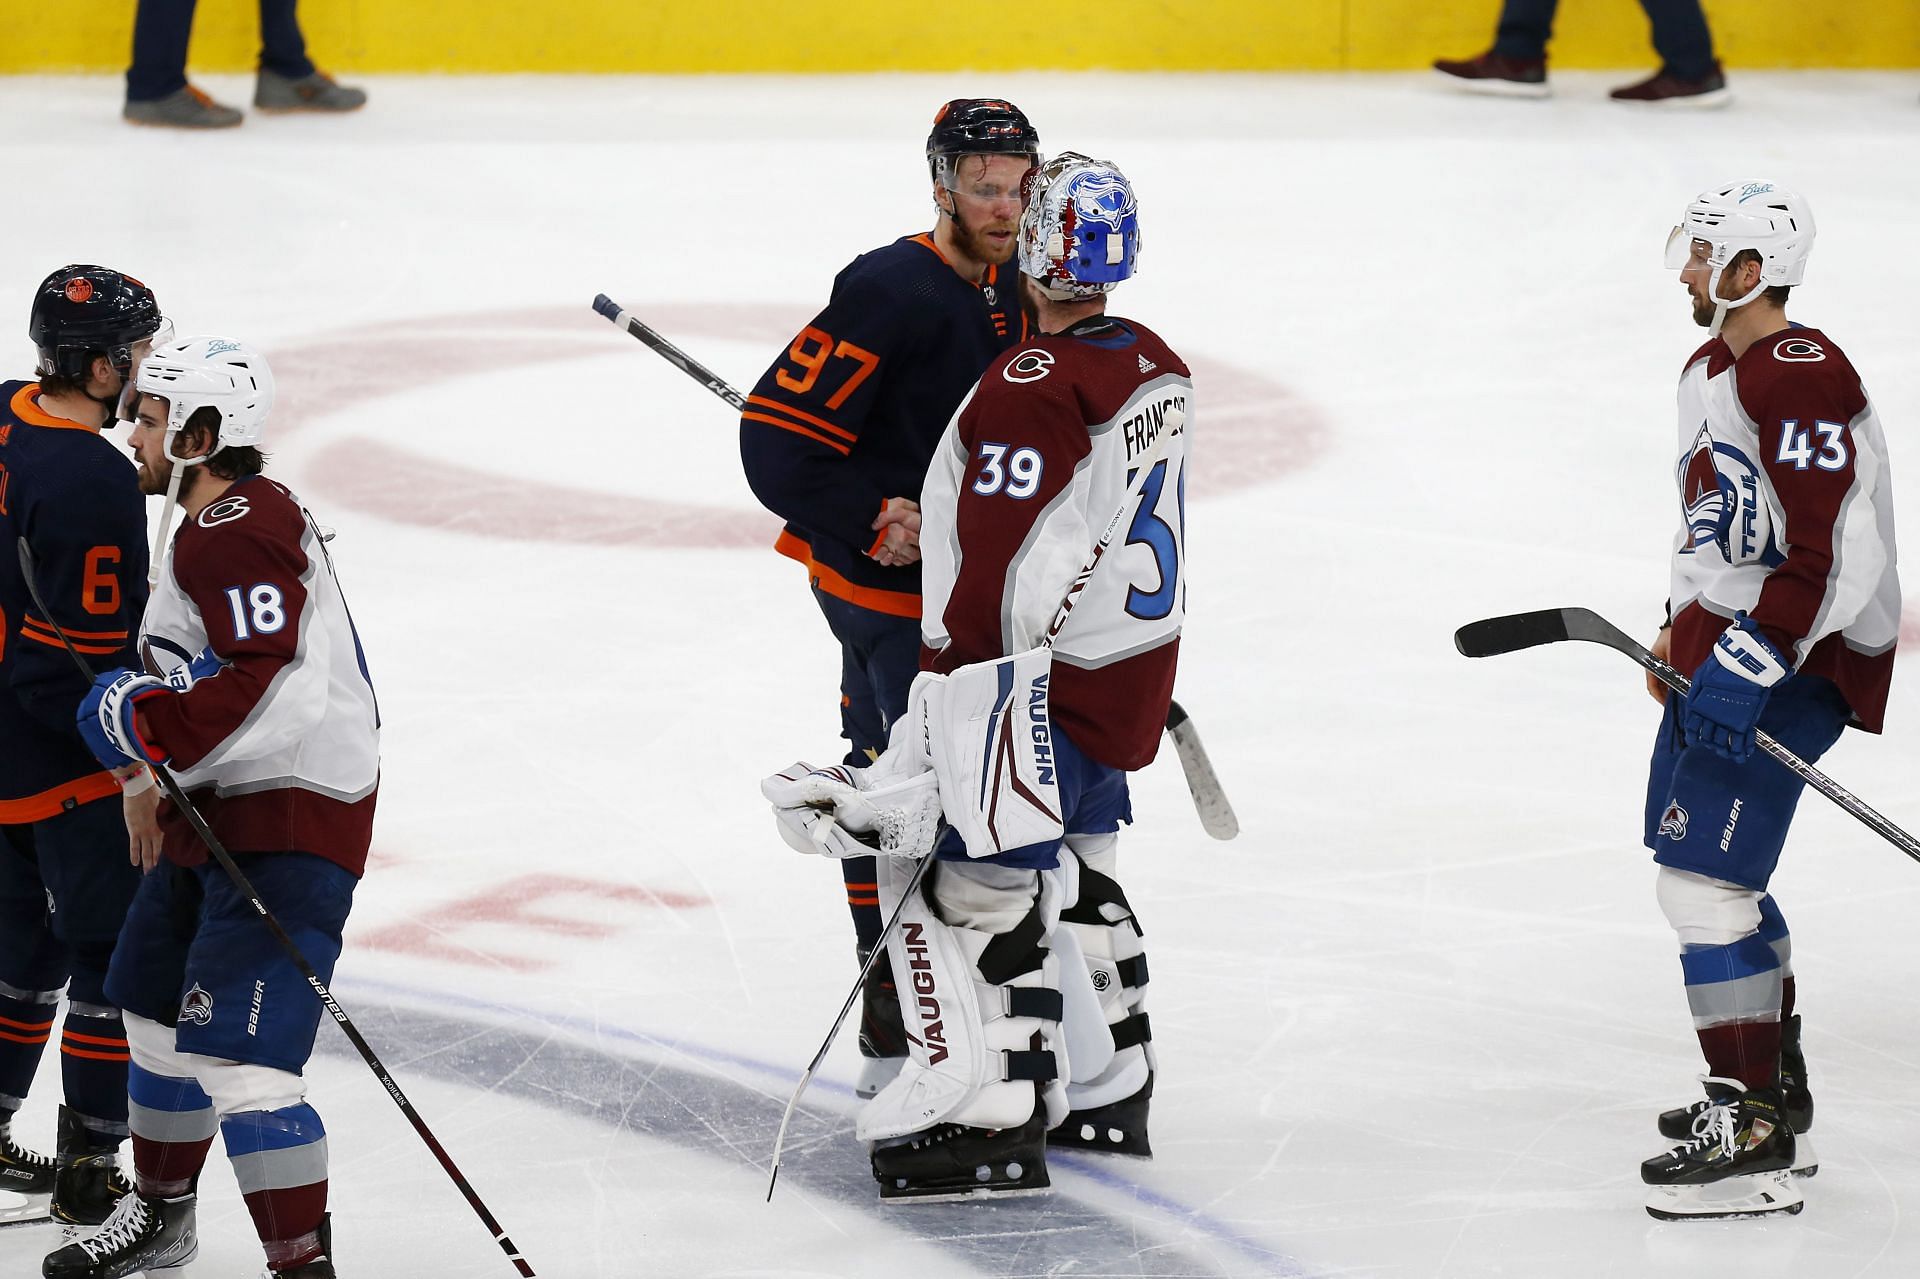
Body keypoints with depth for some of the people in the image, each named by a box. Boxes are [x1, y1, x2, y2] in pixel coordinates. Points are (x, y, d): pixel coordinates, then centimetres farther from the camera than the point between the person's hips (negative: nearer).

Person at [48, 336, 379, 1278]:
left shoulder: (237, 535, -19)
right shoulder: (221, 524, 16)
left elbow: (273, 686, -30)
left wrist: (151, 723, -23)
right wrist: (165, 786, 27)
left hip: (287, 826, -12)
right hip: (220, 816, 12)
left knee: (237, 1055, -18)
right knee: (158, 1011, 24)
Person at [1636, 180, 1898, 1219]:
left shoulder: (1802, 379, -21)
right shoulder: (1710, 369, 13)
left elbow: (1828, 557, -26)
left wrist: (1745, 668, -26)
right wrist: (1682, 629, 22)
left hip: (1801, 655, -11)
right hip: (1725, 642, 11)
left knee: (1704, 872, -14)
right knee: (1709, 868, 19)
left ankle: (1755, 1142, -12)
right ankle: (1775, 1093, 33)